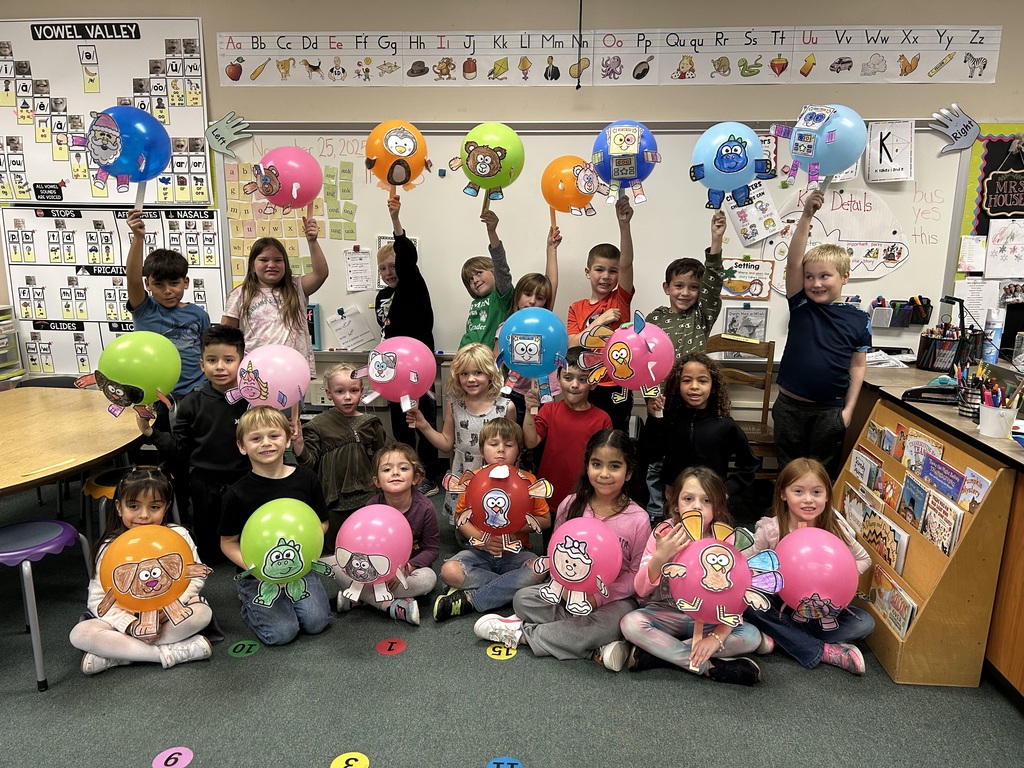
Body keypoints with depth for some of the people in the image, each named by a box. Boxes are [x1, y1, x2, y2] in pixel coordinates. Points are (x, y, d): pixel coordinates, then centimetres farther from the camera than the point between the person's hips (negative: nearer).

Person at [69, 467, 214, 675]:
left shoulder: (178, 536, -8)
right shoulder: (110, 548, -9)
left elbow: (196, 576, -5)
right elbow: (98, 598, -9)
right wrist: (130, 625, -24)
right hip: (125, 618, 0)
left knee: (203, 612, -28)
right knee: (80, 634, -25)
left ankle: (115, 653, -23)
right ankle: (170, 653, -29)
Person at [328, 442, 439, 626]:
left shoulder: (424, 508, -17)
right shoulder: (373, 505, -12)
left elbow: (432, 548, -10)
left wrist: (406, 567, -24)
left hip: (410, 566, -1)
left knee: (428, 578, -35)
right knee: (331, 563, -19)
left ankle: (358, 597, -24)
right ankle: (391, 605, -25)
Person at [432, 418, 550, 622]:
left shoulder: (527, 481, -1)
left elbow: (545, 520, 1)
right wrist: (481, 538, -15)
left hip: (515, 552, 0)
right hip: (480, 551, 0)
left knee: (538, 569, -32)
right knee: (449, 571, -28)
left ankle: (469, 600, -24)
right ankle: (511, 587, -15)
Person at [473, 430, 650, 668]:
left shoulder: (638, 519, -11)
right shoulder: (571, 505, -5)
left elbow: (637, 574, -6)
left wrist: (599, 596, -17)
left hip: (614, 597, -2)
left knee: (617, 619, -34)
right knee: (523, 598, -17)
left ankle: (523, 632, -19)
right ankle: (595, 647, -22)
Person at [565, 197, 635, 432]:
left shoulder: (621, 299, 0)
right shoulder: (576, 308, 6)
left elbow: (626, 264, -15)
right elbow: (572, 345, -5)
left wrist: (624, 223, -28)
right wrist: (600, 320, -14)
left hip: (616, 388, -2)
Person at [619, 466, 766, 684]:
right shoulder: (665, 534, -11)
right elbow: (641, 590, -14)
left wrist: (717, 637, -27)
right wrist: (659, 557, -31)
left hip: (708, 619, 2)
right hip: (667, 614, -1)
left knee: (751, 636, -24)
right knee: (631, 623, -29)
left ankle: (656, 652, -22)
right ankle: (709, 666, -23)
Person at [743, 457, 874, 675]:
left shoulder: (835, 529, -11)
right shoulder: (770, 529, -17)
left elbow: (864, 559, 3)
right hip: (779, 604, -2)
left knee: (865, 624, -17)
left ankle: (781, 635, -19)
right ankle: (824, 651, -24)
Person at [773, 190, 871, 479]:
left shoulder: (859, 319, -2)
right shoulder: (800, 306, -2)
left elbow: (858, 365, 3)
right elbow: (793, 262, -13)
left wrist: (848, 409, -2)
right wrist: (806, 216, -22)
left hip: (830, 411, 0)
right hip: (789, 405, 1)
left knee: (824, 473, 12)